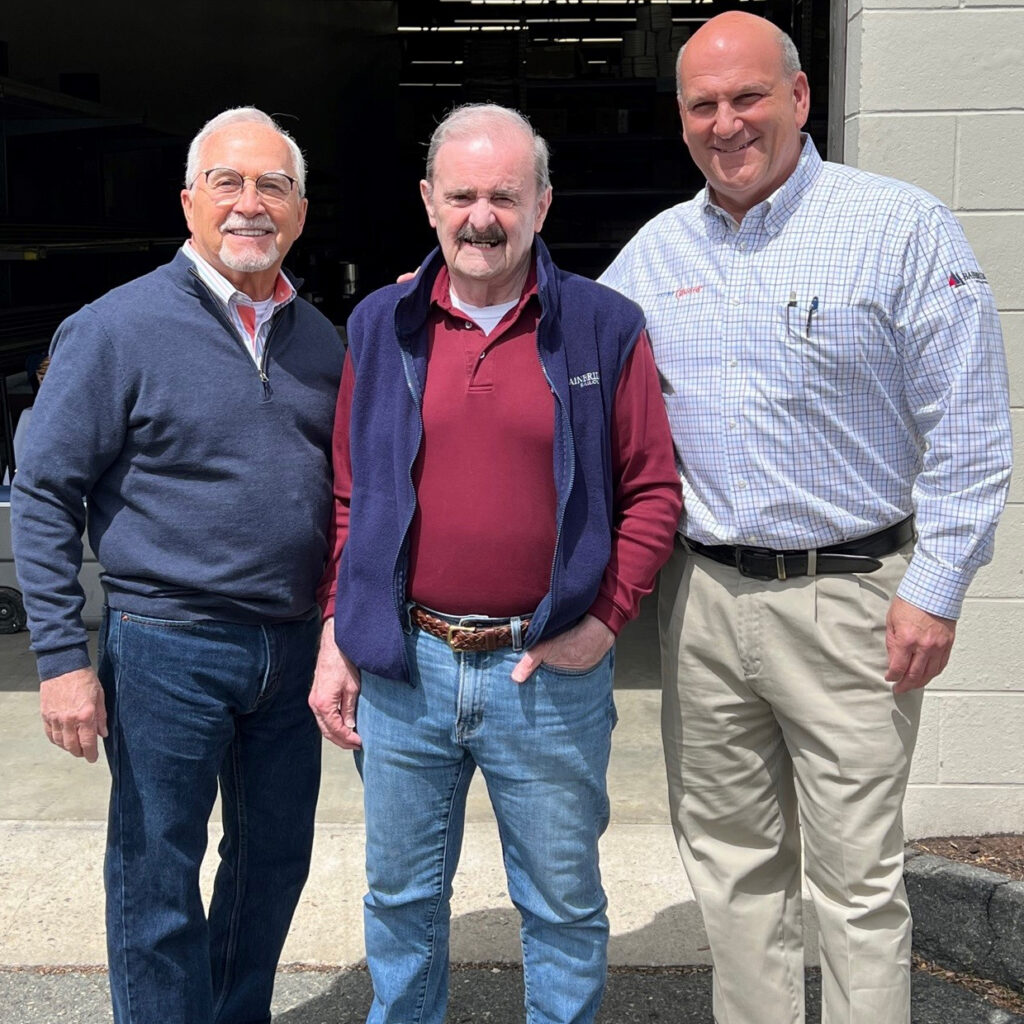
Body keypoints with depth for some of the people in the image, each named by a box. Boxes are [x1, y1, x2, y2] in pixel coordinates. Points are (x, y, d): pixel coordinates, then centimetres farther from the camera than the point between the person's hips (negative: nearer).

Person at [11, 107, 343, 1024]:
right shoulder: (118, 328, -8)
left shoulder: (320, 339, 8)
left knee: (276, 861, 18)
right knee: (157, 877, 8)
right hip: (167, 646, -5)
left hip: (292, 647, 6)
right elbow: (43, 495, -8)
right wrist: (62, 657, -13)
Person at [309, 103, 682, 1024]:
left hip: (551, 675, -2)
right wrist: (336, 635, 5)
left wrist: (606, 619, -9)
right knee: (401, 898, 18)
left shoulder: (603, 327, -2)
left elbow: (653, 489, 0)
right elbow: (349, 494, 9)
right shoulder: (380, 328, 5)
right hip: (400, 668, 3)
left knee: (563, 905, 14)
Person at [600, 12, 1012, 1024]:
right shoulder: (656, 248, 9)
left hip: (846, 599, -4)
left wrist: (934, 589, -11)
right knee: (732, 863, 16)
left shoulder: (903, 227, -6)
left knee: (856, 879, 3)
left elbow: (966, 431, -7)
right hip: (701, 596, 5)